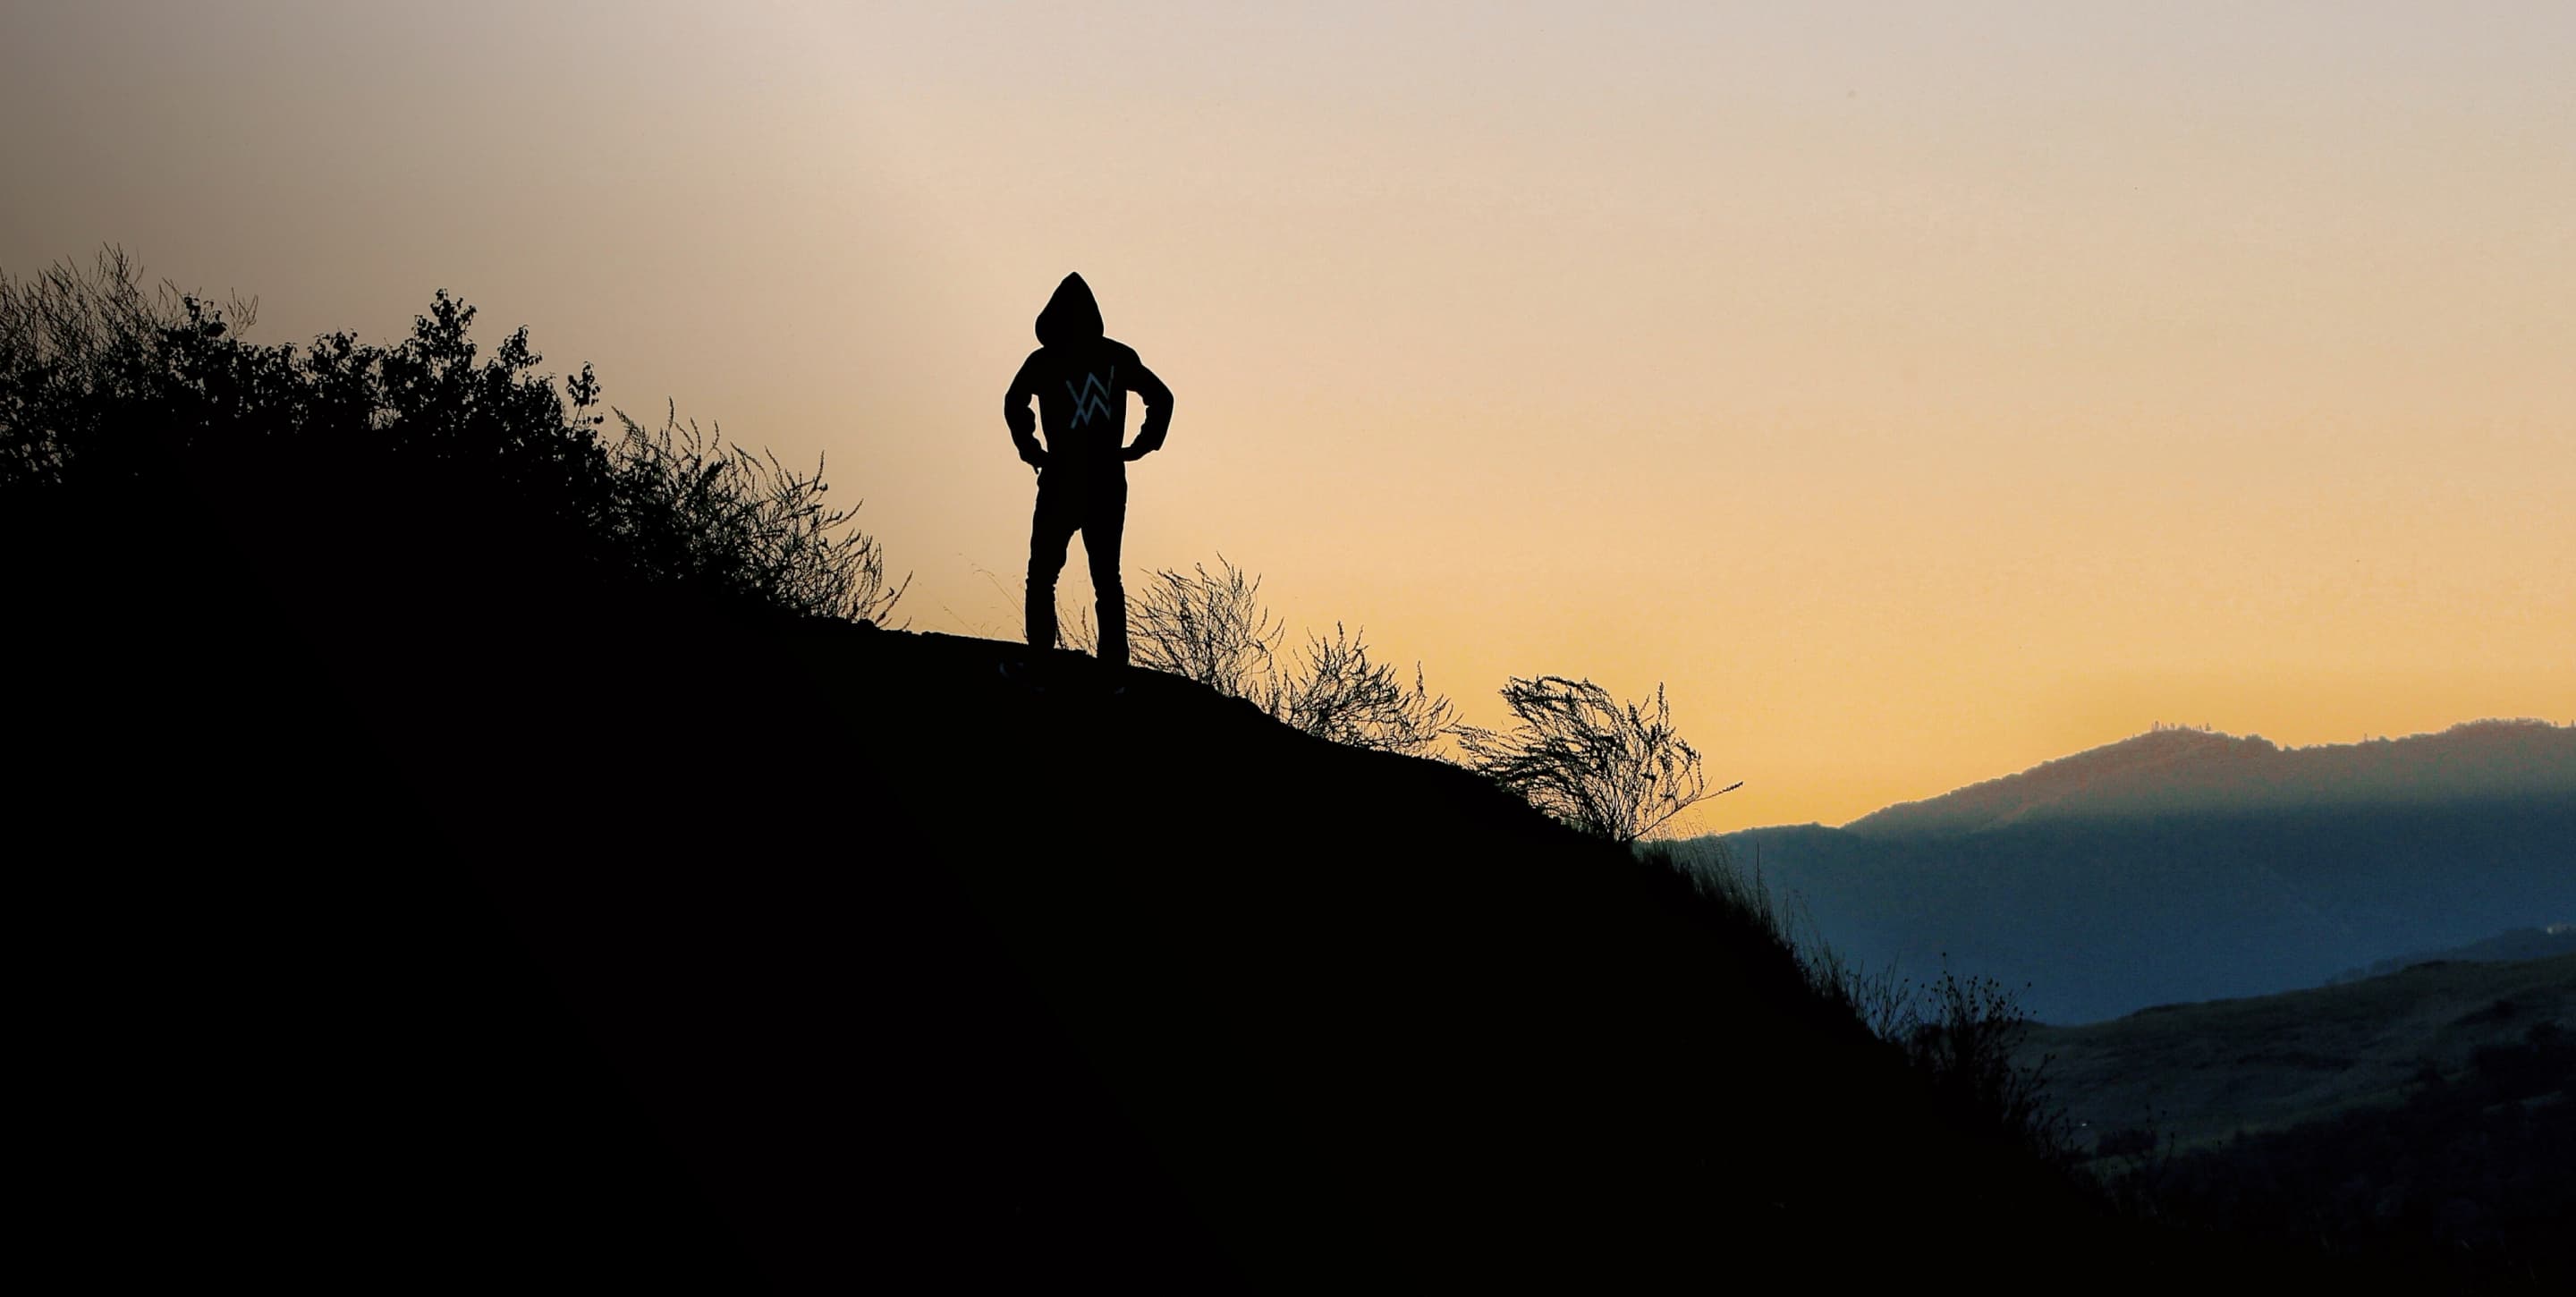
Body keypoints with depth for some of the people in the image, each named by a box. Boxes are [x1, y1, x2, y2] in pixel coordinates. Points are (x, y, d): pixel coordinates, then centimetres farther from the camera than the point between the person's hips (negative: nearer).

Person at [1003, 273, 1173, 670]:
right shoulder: (1118, 357, 7)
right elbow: (1161, 398, 8)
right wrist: (1142, 445, 11)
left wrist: (1031, 451, -6)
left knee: (1042, 575, 3)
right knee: (1107, 578, 10)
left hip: (1062, 483, -4)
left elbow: (1015, 404, -16)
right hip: (1109, 484, 4)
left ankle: (1040, 659, -9)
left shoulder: (1045, 360, -3)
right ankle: (1113, 665, 1)